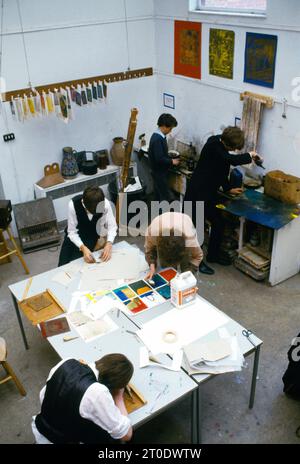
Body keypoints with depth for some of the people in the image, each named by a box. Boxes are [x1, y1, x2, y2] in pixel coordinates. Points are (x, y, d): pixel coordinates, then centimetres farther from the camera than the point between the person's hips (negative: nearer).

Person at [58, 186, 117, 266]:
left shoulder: (105, 203, -29)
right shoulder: (73, 204, -32)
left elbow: (112, 226, -17)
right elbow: (72, 232, -23)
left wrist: (109, 244, -33)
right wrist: (83, 248, -38)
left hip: (92, 238, 0)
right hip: (75, 237, 0)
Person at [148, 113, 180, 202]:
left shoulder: (158, 136, 7)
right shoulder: (158, 139, -25)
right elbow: (159, 158, -28)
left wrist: (170, 159, 7)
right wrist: (171, 161, -16)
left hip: (159, 171, 10)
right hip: (159, 172, -10)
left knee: (159, 193, 19)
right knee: (166, 196, -2)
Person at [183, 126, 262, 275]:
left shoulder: (222, 147, 5)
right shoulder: (213, 145, -21)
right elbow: (232, 160, -34)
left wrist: (228, 189, 13)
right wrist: (249, 156, -17)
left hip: (210, 193, 9)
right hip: (198, 193, -9)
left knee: (218, 223, 15)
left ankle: (213, 255, 32)